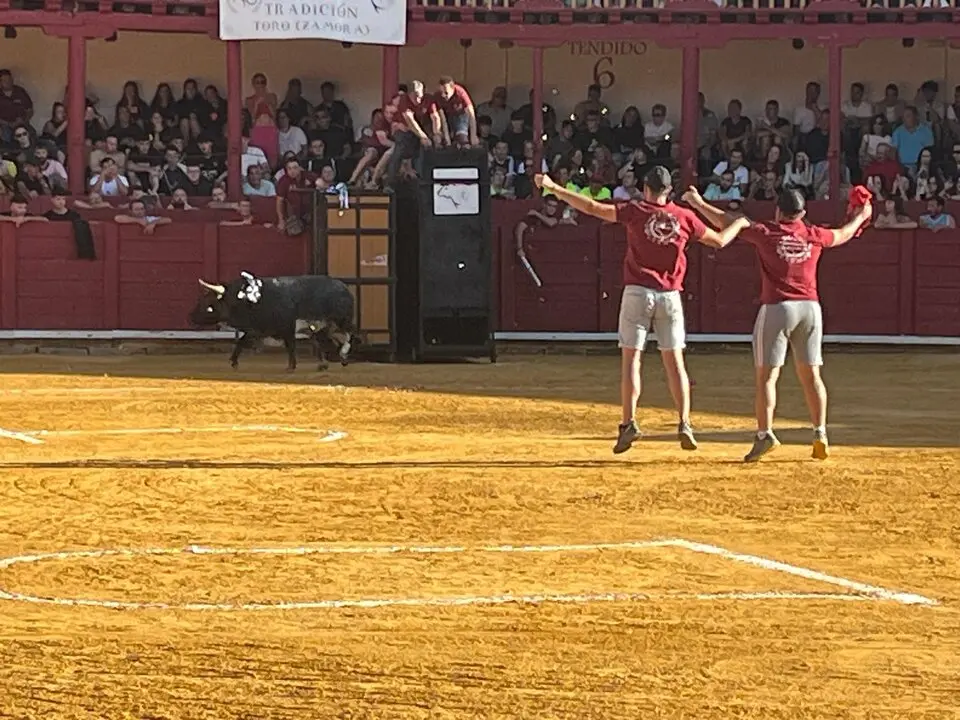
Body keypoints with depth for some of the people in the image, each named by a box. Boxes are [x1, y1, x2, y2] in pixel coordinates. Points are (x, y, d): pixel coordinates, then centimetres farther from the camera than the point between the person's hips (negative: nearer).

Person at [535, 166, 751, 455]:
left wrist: (553, 188, -7)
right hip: (670, 295, 2)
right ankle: (684, 424, -1)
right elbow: (719, 240, 14)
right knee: (674, 360, 7)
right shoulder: (684, 217, 4)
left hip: (638, 293, -2)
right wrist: (740, 223, 34)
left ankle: (629, 423, -11)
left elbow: (592, 207, -10)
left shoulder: (635, 211, -4)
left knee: (631, 357, -1)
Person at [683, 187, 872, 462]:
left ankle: (765, 433, -13)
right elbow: (843, 235, 28)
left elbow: (725, 221, 5)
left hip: (777, 308, -4)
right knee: (811, 375, 10)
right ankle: (820, 434, 6)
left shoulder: (765, 233, -2)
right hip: (810, 307, 4)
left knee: (766, 375, -2)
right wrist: (861, 217, 48)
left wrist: (698, 203, 19)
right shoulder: (814, 235, 8)